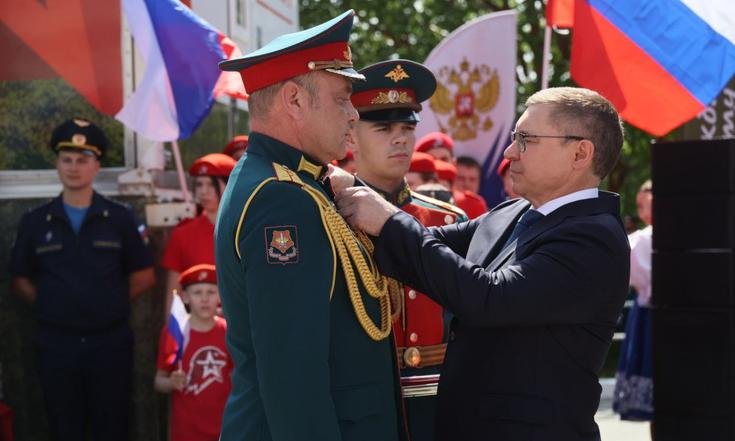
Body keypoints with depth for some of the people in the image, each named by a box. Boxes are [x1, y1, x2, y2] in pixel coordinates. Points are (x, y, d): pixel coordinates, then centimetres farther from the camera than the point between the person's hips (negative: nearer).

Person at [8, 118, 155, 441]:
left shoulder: (120, 219, 2)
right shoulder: (34, 222, 4)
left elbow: (144, 276, 6)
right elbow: (19, 280, 8)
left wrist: (111, 303, -1)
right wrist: (50, 305, -3)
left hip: (110, 341, -1)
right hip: (57, 342, 1)